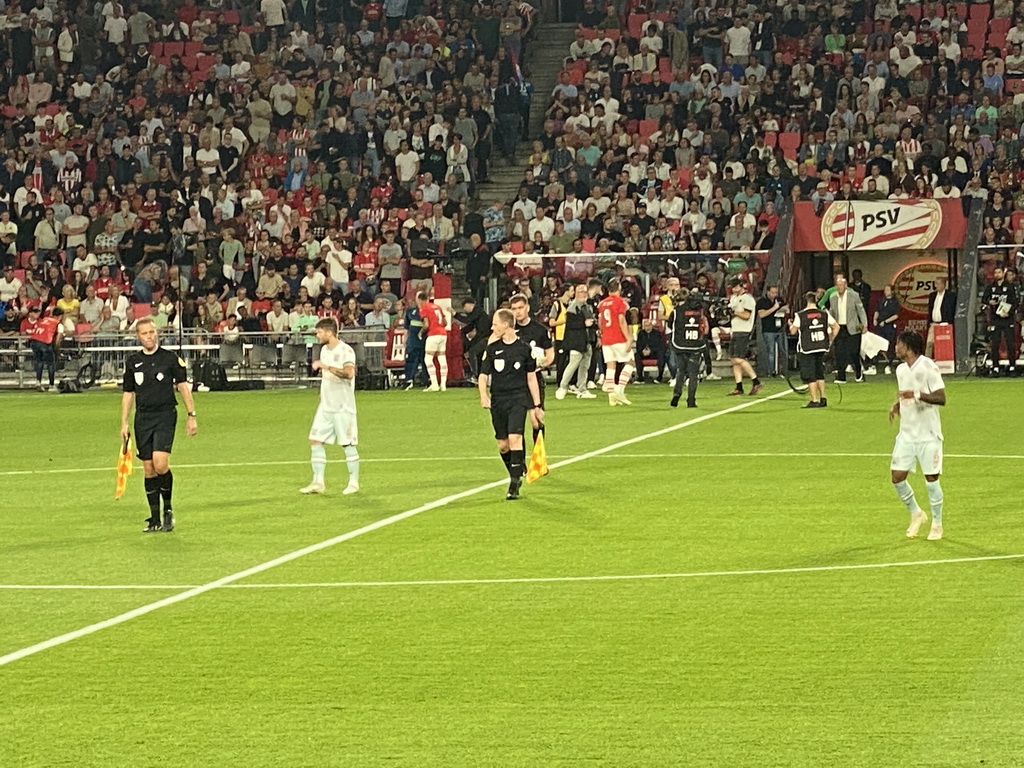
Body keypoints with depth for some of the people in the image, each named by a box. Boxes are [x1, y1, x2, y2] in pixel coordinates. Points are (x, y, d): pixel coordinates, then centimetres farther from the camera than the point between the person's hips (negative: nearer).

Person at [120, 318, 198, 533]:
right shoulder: (132, 362, 9)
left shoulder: (170, 358, 0)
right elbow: (128, 393, 16)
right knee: (148, 469, 3)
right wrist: (124, 423, 11)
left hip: (165, 415, -4)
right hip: (143, 418, 4)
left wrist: (191, 416, -4)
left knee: (160, 464, -19)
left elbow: (183, 386, 2)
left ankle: (168, 509, 1)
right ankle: (155, 519, 10)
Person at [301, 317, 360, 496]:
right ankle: (318, 482, 3)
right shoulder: (324, 350, 12)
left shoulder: (345, 351, -15)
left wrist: (326, 366, -34)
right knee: (315, 441, 0)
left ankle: (354, 482, 12)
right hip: (325, 406, 8)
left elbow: (349, 373, -32)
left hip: (343, 407, -8)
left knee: (348, 444, 0)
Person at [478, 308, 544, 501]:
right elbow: (483, 375, 2)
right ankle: (516, 475, 30)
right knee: (503, 445, 6)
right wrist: (483, 396, -17)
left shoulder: (524, 348, 0)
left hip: (519, 399, -3)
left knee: (515, 438, -17)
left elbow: (531, 377, 8)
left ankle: (514, 485, -14)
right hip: (498, 400, 3)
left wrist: (536, 405, 8)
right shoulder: (492, 348, 3)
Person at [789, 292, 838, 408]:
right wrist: (830, 340, 15)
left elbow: (793, 331, -7)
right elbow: (836, 327, 3)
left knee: (809, 376, 1)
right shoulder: (824, 314, 0)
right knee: (819, 374, 18)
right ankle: (823, 399, 19)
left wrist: (790, 324, 16)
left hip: (806, 349, -4)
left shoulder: (800, 315, -10)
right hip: (821, 348, 4)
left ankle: (814, 400, -2)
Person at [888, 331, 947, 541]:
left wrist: (917, 395, -31)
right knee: (897, 478, 0)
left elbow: (941, 398, -18)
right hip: (906, 434, 6)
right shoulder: (901, 370, 9)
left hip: (928, 435, -6)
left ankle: (937, 524, 13)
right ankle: (916, 514, 23)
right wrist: (897, 405, 2)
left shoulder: (928, 367, -13)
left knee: (931, 479, -1)